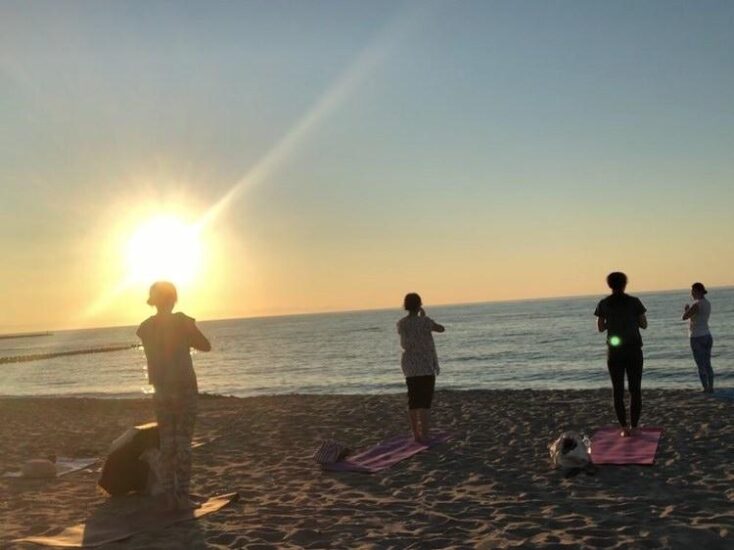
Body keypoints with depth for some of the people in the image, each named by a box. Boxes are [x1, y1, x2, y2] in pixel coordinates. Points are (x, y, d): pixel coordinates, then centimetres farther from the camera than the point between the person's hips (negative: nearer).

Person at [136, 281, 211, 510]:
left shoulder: (145, 327, 4)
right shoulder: (182, 321, -8)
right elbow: (205, 345, -1)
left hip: (161, 390, 4)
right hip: (184, 388, -4)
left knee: (166, 443, 9)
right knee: (183, 442, 0)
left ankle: (169, 495, 8)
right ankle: (183, 495, 0)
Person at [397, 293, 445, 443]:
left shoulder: (401, 323, 1)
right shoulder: (424, 321, -14)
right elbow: (441, 329, 2)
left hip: (409, 366, 5)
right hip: (425, 365, -5)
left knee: (413, 401, 10)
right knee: (425, 402, -3)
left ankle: (416, 434, 15)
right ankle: (424, 436, -5)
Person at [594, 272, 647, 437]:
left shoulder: (603, 304, -1)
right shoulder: (634, 301, -3)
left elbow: (600, 328, 3)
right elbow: (644, 324, 2)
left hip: (615, 350, 0)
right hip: (634, 349, 0)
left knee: (618, 391, 7)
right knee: (635, 389, 9)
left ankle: (624, 428, 2)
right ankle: (633, 427, 6)